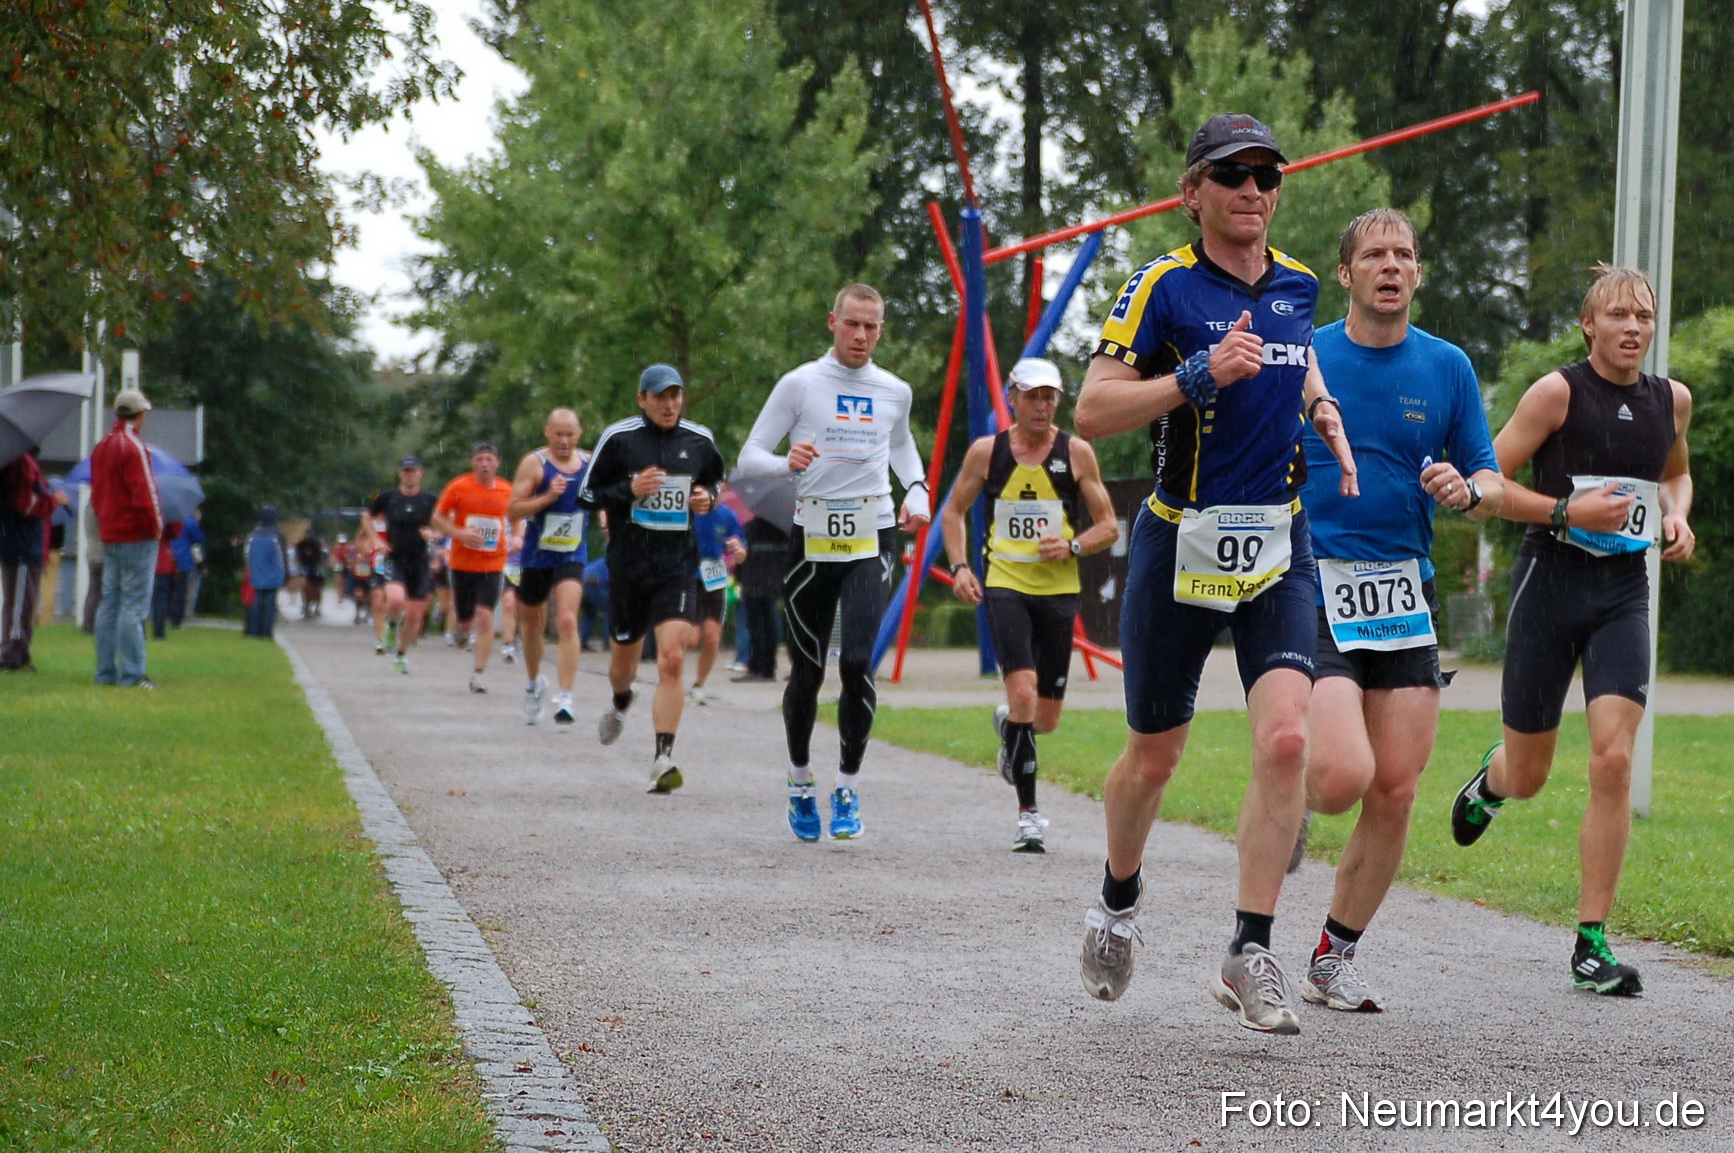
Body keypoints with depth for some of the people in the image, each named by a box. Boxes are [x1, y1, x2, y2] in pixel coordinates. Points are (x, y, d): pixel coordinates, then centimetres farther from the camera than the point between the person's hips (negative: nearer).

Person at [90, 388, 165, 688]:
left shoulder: (101, 447, 13)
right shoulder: (133, 447, -14)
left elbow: (96, 493, 16)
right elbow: (143, 495, -18)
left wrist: (105, 523, 17)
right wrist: (155, 527, -8)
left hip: (109, 537, 9)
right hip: (136, 537, -9)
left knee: (109, 603, 11)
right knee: (134, 604, -8)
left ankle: (105, 671, 14)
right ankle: (131, 673, -10)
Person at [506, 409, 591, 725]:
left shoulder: (590, 464, 4)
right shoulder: (534, 464, -7)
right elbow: (513, 510, -12)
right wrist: (548, 496, -23)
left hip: (572, 557, 1)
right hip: (536, 556, -1)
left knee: (567, 621, -19)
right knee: (532, 624, 15)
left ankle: (565, 698, -22)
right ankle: (533, 682, 42)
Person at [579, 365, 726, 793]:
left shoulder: (699, 440, 6)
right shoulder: (619, 437, -3)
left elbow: (714, 480, 25)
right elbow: (587, 493, 1)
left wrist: (708, 498, 2)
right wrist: (629, 490, -16)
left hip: (679, 565, 0)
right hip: (628, 563, 0)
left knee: (673, 659, -16)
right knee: (623, 658, 14)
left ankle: (664, 760, -16)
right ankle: (620, 703, 52)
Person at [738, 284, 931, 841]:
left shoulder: (896, 392, 10)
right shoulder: (800, 384, -1)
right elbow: (749, 456, -1)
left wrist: (918, 490, 12)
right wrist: (786, 462, -23)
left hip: (872, 539, 1)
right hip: (812, 538, -1)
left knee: (857, 662, -14)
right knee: (808, 670, 4)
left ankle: (848, 786, -1)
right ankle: (800, 781, 25)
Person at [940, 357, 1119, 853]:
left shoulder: (1077, 453, 1)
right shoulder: (986, 451, 2)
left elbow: (1109, 526, 6)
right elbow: (953, 511, 13)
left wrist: (1073, 547, -13)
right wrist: (960, 566, -1)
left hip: (1059, 591, 1)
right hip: (1005, 586, -1)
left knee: (1046, 717, 5)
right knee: (1023, 694, -19)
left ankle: (1008, 724, 44)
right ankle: (1028, 812, -10)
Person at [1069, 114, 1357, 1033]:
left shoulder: (1297, 284, 7)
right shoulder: (1163, 286, -8)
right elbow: (1091, 413, -15)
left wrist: (1322, 410, 9)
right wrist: (1203, 375, -23)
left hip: (1278, 545, 3)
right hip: (1181, 543, -3)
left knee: (1285, 740, -15)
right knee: (1154, 755, 10)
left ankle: (1250, 954, -9)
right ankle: (1117, 904, 38)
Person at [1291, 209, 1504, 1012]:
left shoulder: (1448, 367, 8)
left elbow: (1492, 486, 10)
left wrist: (1465, 490, -12)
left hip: (1405, 590, 3)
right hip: (1313, 589, -3)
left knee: (1395, 792, 0)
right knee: (1344, 777, -20)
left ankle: (1333, 961, 16)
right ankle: (1293, 799, 18)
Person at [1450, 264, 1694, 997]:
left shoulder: (1671, 400, 7)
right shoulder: (1557, 392, -8)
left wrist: (1677, 516, 7)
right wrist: (1567, 511, -18)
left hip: (1624, 593, 3)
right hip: (1550, 583, -3)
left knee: (1613, 760, -14)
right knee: (1528, 776, 7)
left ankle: (1592, 942, -8)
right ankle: (1490, 781, 48)